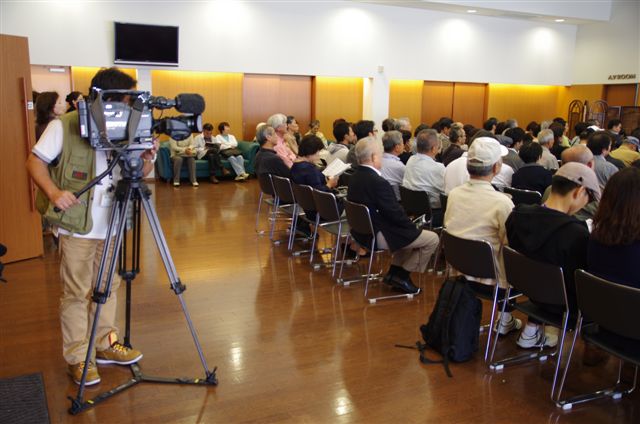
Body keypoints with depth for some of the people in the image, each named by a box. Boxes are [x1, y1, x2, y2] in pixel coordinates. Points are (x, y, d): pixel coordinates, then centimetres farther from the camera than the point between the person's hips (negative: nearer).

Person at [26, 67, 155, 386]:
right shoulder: (64, 126, -7)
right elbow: (35, 161, -3)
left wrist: (146, 160, -13)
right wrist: (53, 192, -19)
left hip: (110, 225, 5)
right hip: (77, 225, -5)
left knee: (108, 288, 14)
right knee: (76, 293, 2)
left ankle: (104, 344, 28)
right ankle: (78, 358, 13)